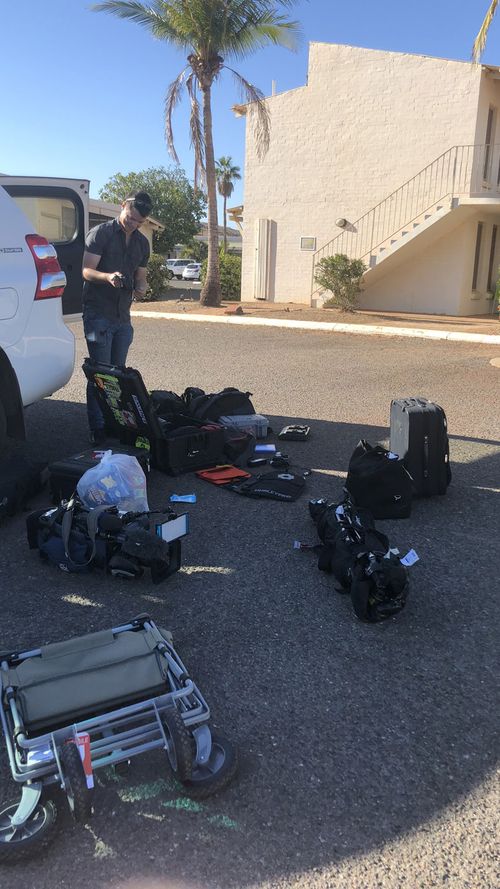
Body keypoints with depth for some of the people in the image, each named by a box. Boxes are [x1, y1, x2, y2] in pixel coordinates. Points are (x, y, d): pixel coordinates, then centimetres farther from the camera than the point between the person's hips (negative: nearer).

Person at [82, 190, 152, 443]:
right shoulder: (100, 233, -4)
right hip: (98, 314, -6)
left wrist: (140, 287, -5)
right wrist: (108, 277, -30)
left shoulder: (142, 242, 15)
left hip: (123, 316, 6)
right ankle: (97, 429, -3)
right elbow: (86, 270, -10)